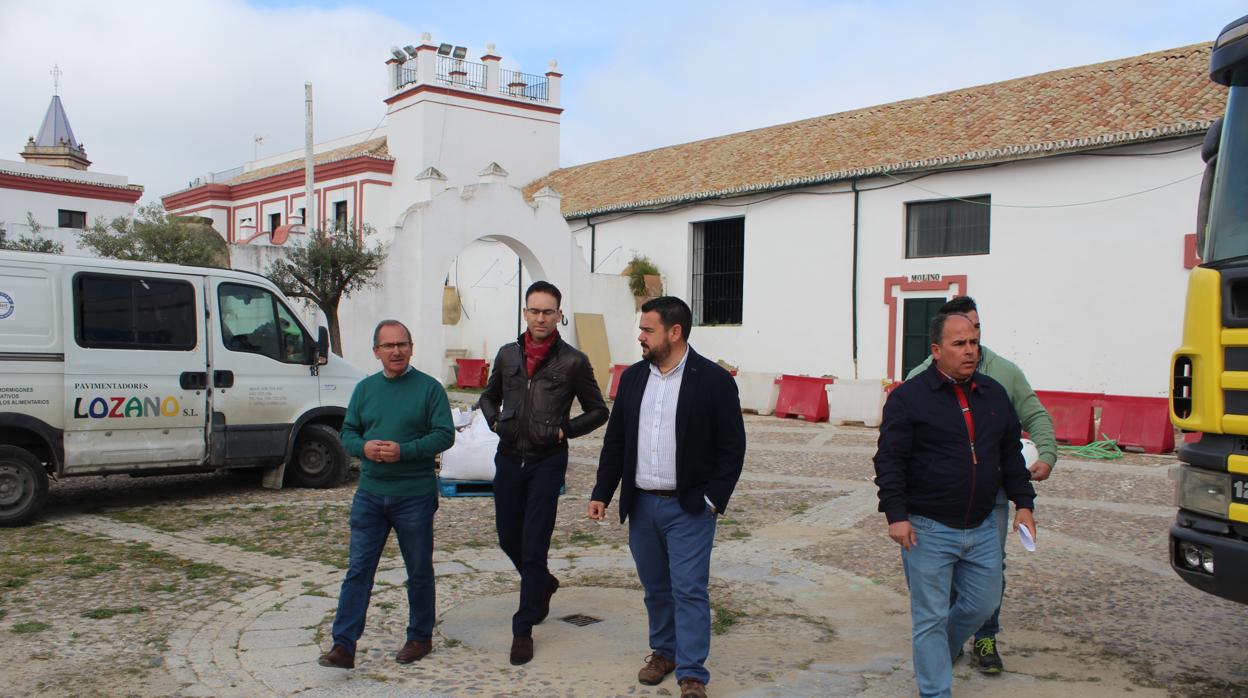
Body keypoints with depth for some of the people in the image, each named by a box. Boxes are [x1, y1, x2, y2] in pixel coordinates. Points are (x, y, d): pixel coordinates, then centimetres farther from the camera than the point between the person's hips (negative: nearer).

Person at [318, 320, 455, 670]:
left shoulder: (429, 388, -4)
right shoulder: (365, 388, 10)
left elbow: (444, 435, -9)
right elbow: (347, 432, 11)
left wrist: (403, 451, -21)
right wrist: (364, 447, -11)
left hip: (415, 496, -3)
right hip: (370, 494, 3)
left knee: (419, 571, 9)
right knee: (358, 569, 1)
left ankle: (420, 637, 25)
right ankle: (343, 646, 4)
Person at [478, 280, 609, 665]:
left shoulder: (573, 361, -4)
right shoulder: (508, 355, 6)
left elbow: (598, 411, 4)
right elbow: (489, 397, 22)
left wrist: (565, 430, -9)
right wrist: (495, 421, 3)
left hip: (547, 462, -4)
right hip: (509, 458, 4)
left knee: (533, 547, -3)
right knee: (509, 539, 14)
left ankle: (523, 630, 8)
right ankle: (543, 584, 44)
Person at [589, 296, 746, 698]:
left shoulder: (714, 380, -8)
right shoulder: (633, 377, 7)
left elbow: (732, 447, -7)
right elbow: (614, 441, 11)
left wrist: (712, 499, -12)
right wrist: (602, 493, 5)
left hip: (690, 507, -5)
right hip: (641, 504, 5)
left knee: (689, 589, -4)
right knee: (655, 587, 15)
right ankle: (664, 651, 33)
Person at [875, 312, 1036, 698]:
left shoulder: (994, 394, 8)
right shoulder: (908, 397, -9)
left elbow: (1011, 454, 17)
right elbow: (889, 461, -11)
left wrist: (1024, 503, 12)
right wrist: (896, 515, -17)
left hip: (982, 528, 6)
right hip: (928, 530, -6)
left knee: (982, 604, 16)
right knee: (931, 617, 3)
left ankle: (934, 656, 40)